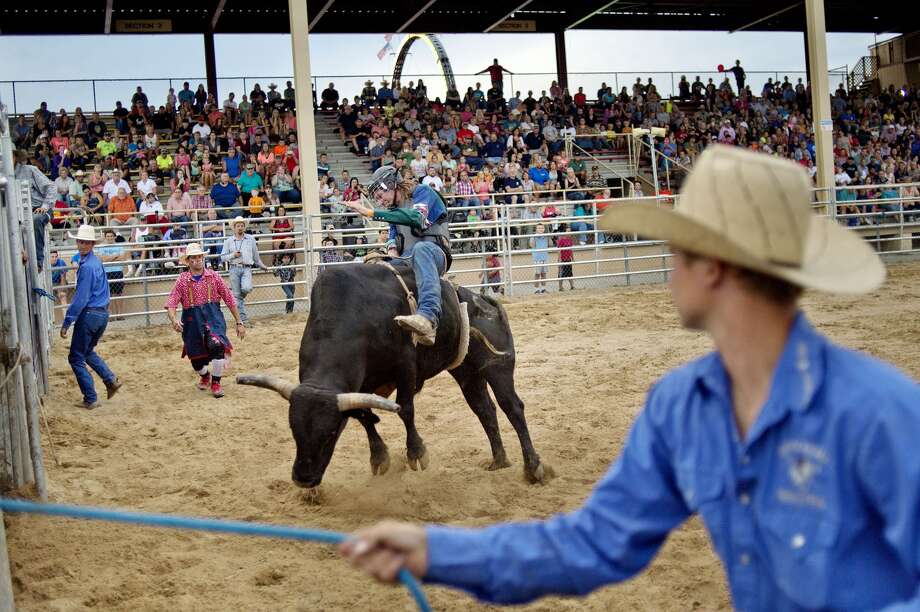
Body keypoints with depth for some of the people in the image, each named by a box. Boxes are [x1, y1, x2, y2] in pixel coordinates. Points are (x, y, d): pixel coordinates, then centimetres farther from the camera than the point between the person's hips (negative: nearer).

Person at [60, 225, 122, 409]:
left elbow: (81, 298, -21)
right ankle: (111, 379, 10)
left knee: (76, 358, 3)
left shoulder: (86, 266, -18)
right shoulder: (97, 262, 10)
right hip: (103, 313, 9)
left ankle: (91, 399, 4)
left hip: (89, 314, -9)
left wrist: (66, 323, -16)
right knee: (88, 352, 25)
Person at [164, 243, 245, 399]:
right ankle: (204, 375, 48)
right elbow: (171, 304, -8)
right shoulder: (182, 280, -2)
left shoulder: (213, 276, 0)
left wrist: (239, 323, 3)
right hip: (192, 321, 1)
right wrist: (173, 320, -29)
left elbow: (229, 299, 3)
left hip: (213, 317, -1)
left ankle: (215, 383, -6)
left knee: (217, 346, -27)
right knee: (196, 359, 9)